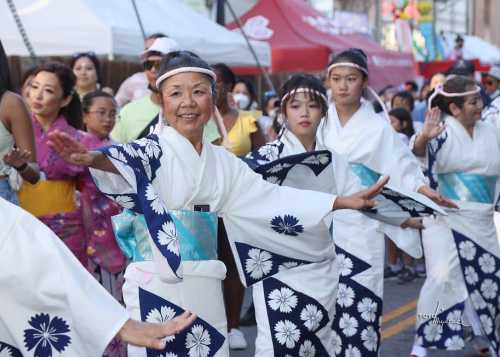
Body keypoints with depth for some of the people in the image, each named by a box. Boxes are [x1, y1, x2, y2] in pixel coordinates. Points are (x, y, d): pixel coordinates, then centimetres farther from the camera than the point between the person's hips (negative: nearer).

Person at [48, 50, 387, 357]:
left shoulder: (222, 161, 11)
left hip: (205, 288, 6)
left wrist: (344, 202, 15)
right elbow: (126, 160, -29)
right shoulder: (154, 150, -7)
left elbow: (272, 198, 17)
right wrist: (94, 158, -53)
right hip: (158, 288, -5)